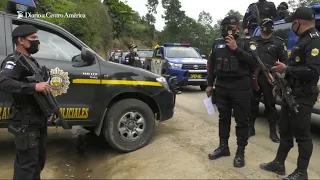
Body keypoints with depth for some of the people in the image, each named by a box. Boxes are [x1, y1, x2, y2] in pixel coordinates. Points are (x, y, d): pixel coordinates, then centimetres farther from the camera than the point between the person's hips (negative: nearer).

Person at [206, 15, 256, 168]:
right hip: (221, 88, 4)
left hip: (240, 88, -3)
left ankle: (240, 152, 12)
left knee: (241, 121, 2)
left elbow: (253, 61, -13)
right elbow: (211, 66, 14)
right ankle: (223, 147, 26)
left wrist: (236, 49, -19)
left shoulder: (244, 44, 1)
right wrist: (209, 85, 11)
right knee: (223, 119, 13)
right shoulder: (217, 44, 11)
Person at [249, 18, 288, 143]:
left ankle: (273, 132, 12)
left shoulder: (278, 42, 7)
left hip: (269, 77, -2)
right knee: (252, 103, 8)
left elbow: (284, 61, 5)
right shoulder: (253, 41, 12)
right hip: (253, 77, 2)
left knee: (270, 104, 3)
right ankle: (251, 128, 20)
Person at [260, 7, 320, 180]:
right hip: (291, 93, 10)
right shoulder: (303, 39, 16)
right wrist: (283, 69, 5)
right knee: (285, 130, 16)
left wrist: (286, 69, -19)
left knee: (302, 133, 1)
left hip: (303, 96, -10)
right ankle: (278, 163, 28)